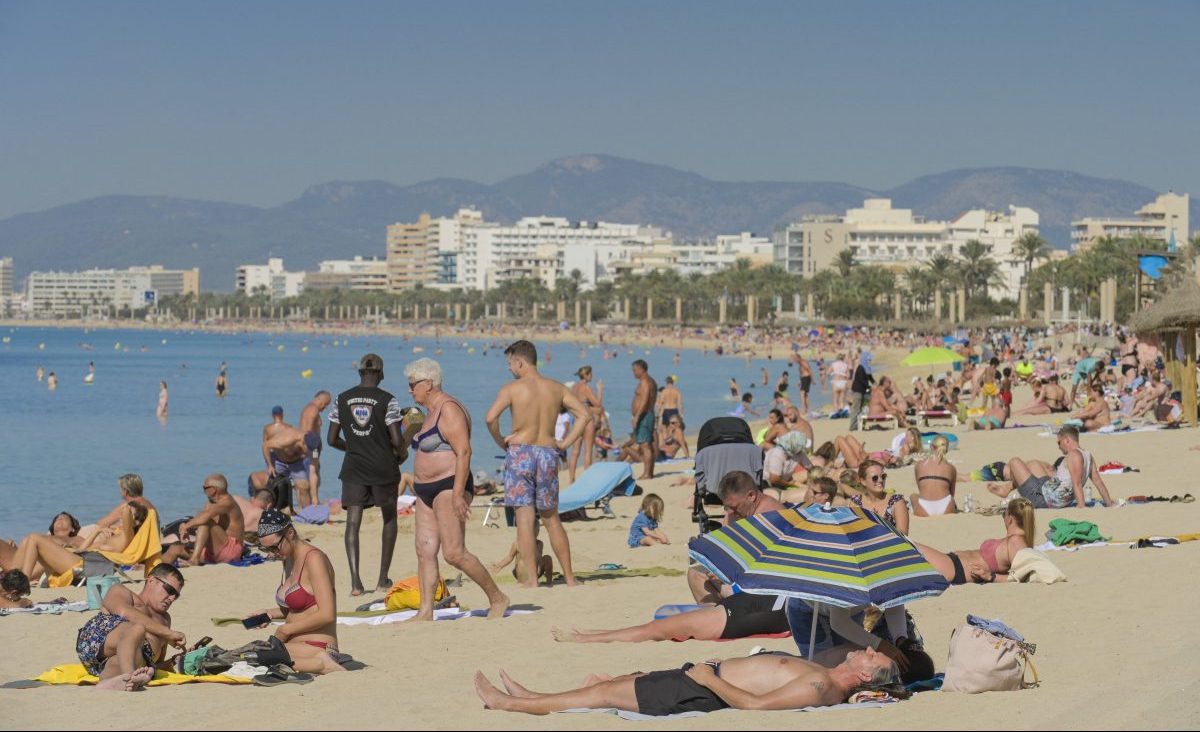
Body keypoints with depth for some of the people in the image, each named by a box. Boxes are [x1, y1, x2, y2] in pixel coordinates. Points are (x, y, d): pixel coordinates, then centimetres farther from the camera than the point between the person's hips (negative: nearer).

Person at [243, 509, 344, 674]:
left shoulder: (313, 558, -11)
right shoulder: (289, 559, 17)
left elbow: (326, 615, -18)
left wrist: (286, 630, -9)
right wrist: (270, 614, 10)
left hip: (317, 647, -10)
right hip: (297, 645, 10)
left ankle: (319, 664, -23)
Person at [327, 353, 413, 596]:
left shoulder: (342, 400, 2)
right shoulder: (387, 401, -8)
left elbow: (332, 439, 5)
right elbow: (396, 440, -12)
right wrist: (402, 453, 10)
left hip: (353, 468, 2)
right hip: (384, 467, -1)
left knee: (353, 521, -1)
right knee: (389, 518, 17)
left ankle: (355, 580, -17)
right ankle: (383, 579, 16)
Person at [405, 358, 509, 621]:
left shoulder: (449, 410, -14)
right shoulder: (432, 412, 18)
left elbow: (463, 452, -21)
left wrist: (457, 494, -25)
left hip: (450, 487, -10)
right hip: (427, 491, 10)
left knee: (454, 553, -14)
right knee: (425, 551, 2)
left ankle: (497, 598, -3)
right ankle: (425, 611, 1)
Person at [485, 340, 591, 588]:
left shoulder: (512, 388, -5)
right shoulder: (556, 388, 8)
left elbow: (491, 418, -17)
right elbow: (585, 414, 5)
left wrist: (501, 442, -1)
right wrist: (564, 443, 7)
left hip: (520, 452, -4)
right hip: (548, 453, 4)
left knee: (524, 518, -3)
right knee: (551, 518, 15)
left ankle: (532, 579, -7)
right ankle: (569, 576, 16)